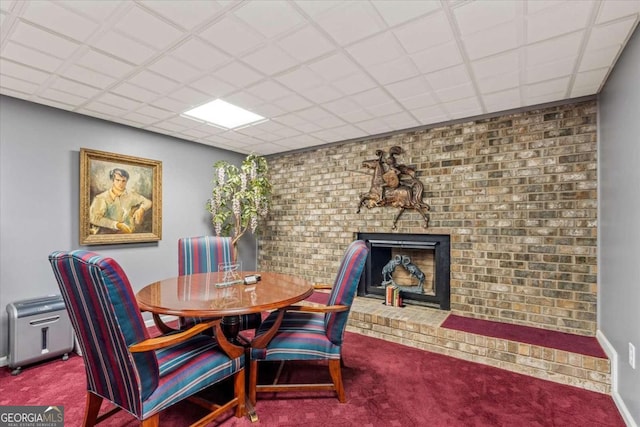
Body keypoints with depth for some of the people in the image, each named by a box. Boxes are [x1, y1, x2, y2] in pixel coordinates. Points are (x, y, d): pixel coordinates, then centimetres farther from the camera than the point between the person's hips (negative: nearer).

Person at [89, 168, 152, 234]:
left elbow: (148, 202, 8)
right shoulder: (101, 198, -11)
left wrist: (141, 209, -12)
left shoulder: (130, 195, -2)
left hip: (126, 232, 5)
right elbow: (94, 218, -16)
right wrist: (117, 224, -22)